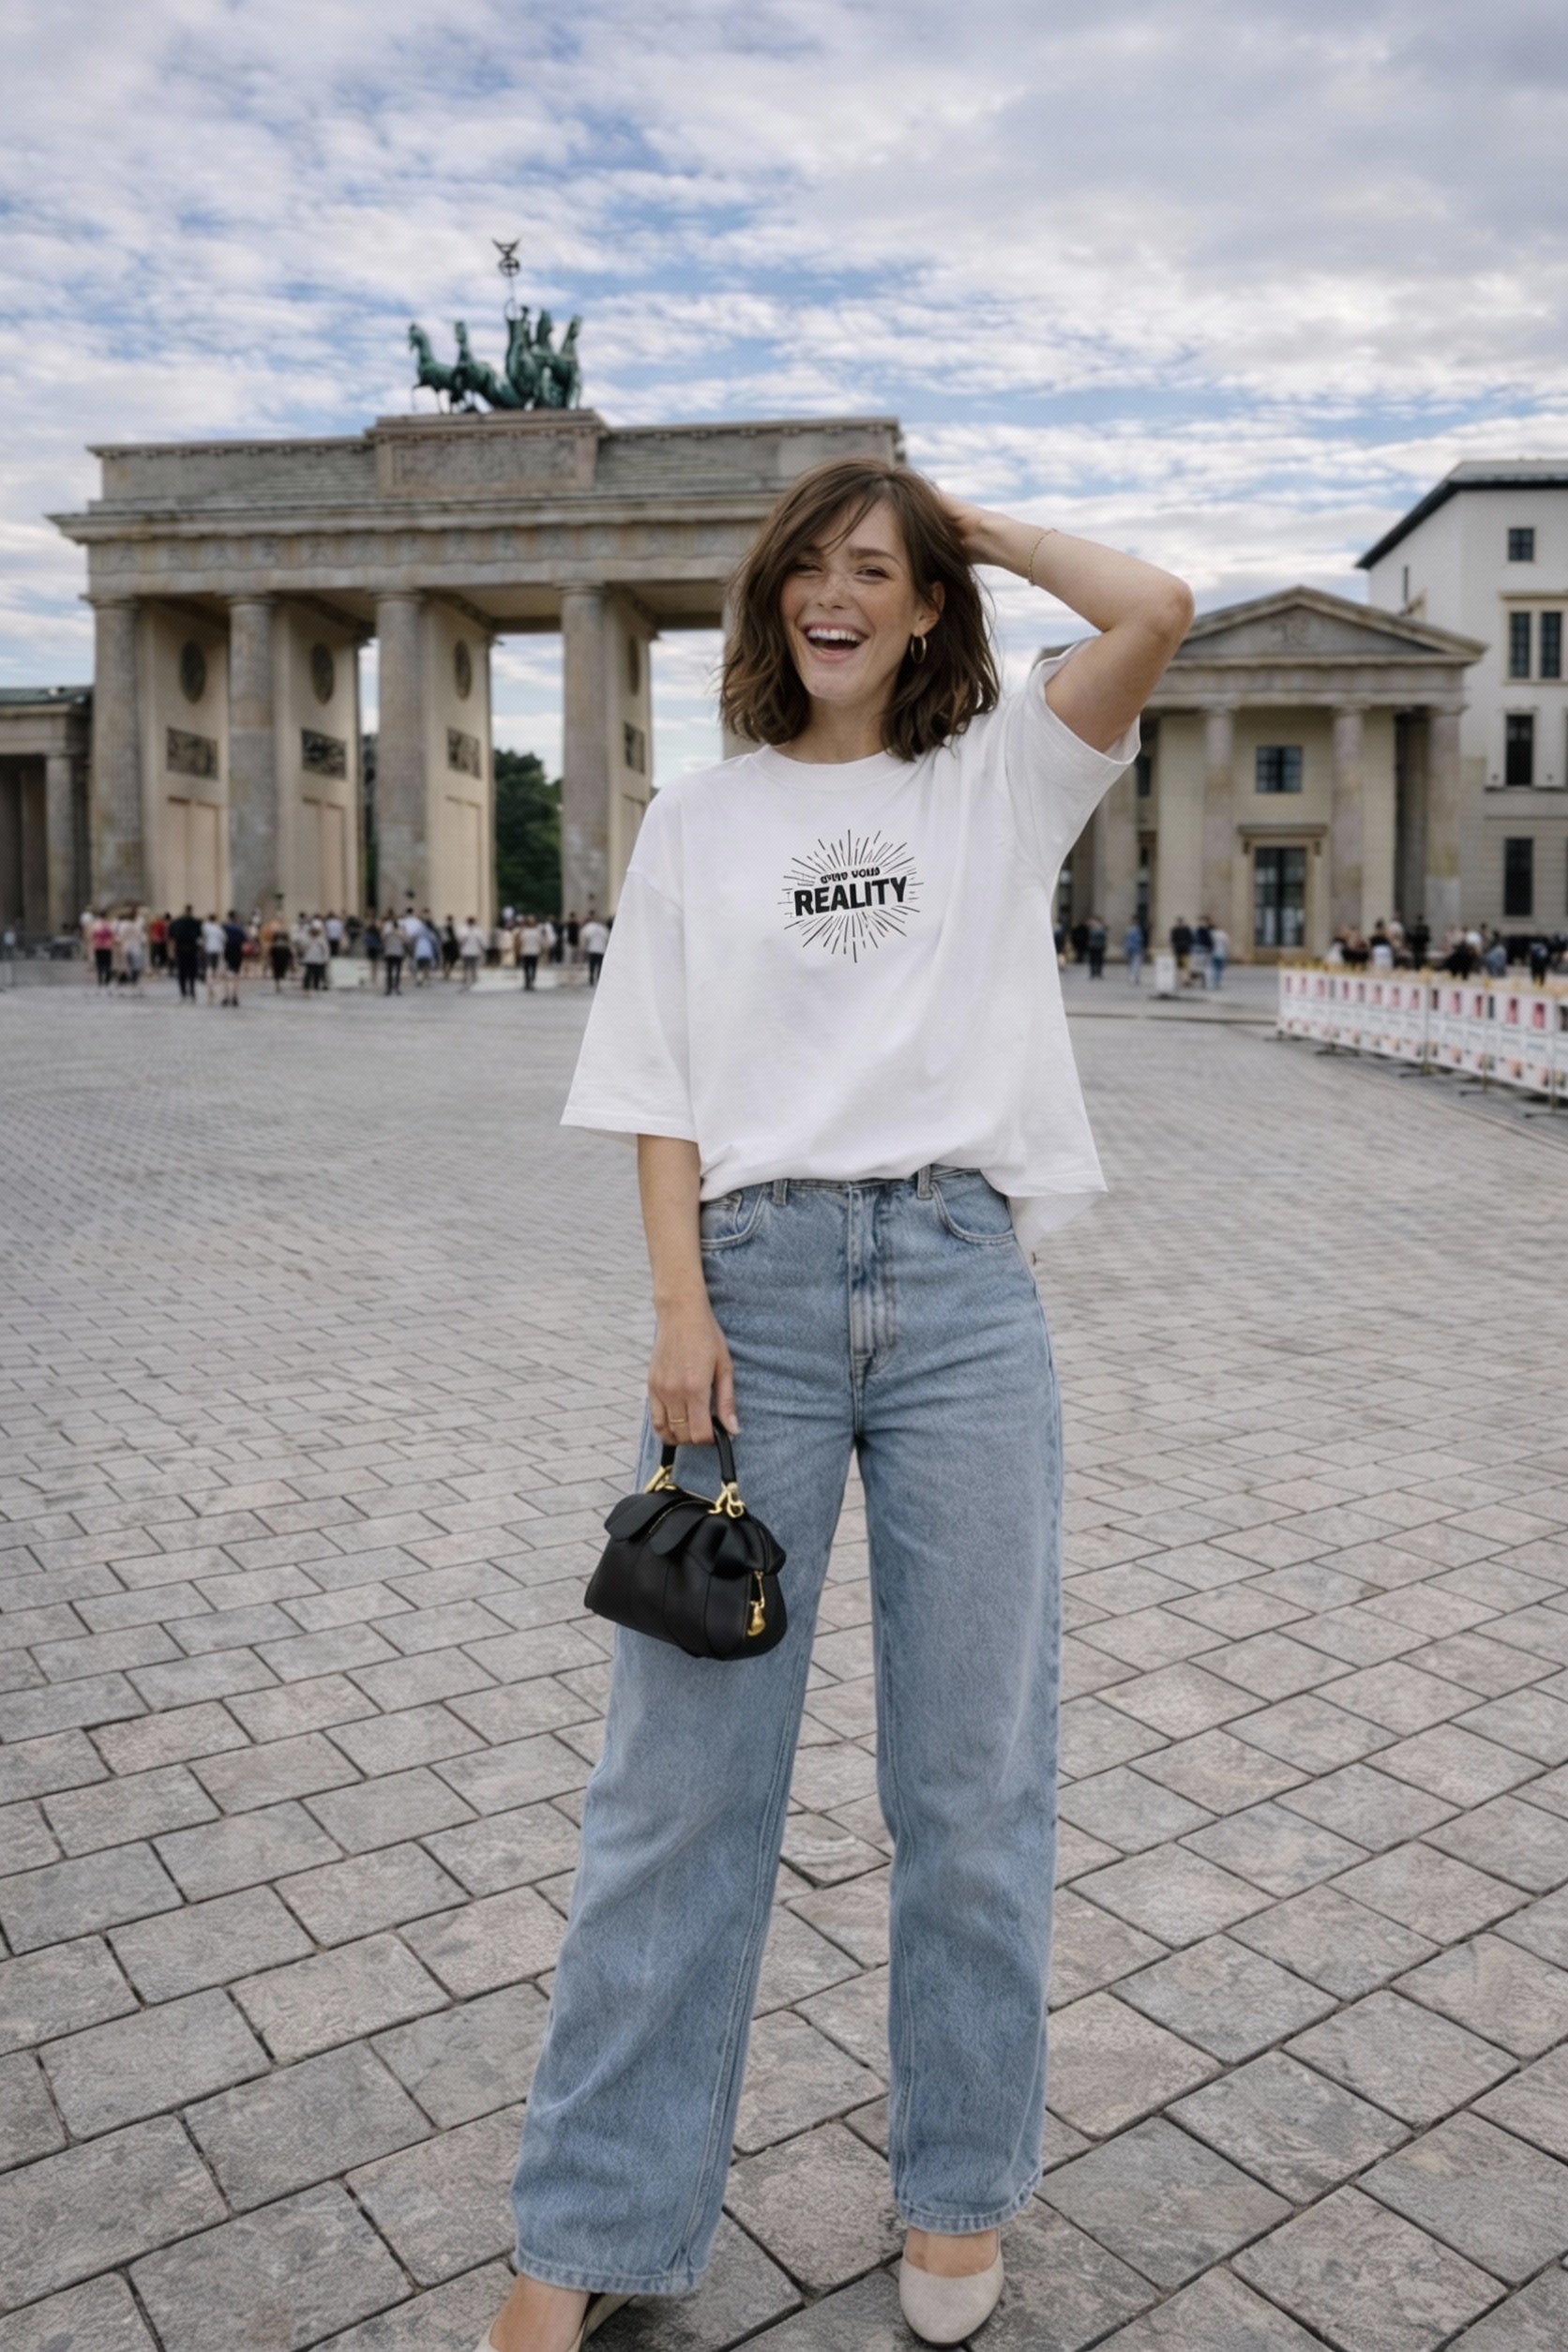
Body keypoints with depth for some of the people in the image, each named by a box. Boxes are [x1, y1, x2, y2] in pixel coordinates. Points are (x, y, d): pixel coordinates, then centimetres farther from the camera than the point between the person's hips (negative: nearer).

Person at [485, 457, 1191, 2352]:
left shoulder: (1000, 778, 13)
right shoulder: (700, 821, 13)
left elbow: (1156, 612, -4)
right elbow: (662, 1095, 6)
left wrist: (985, 527, 11)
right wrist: (682, 1309, -6)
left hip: (960, 1284, 0)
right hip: (755, 1280, 0)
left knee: (974, 1768, 8)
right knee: (682, 1770, 4)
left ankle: (959, 2190, 30)